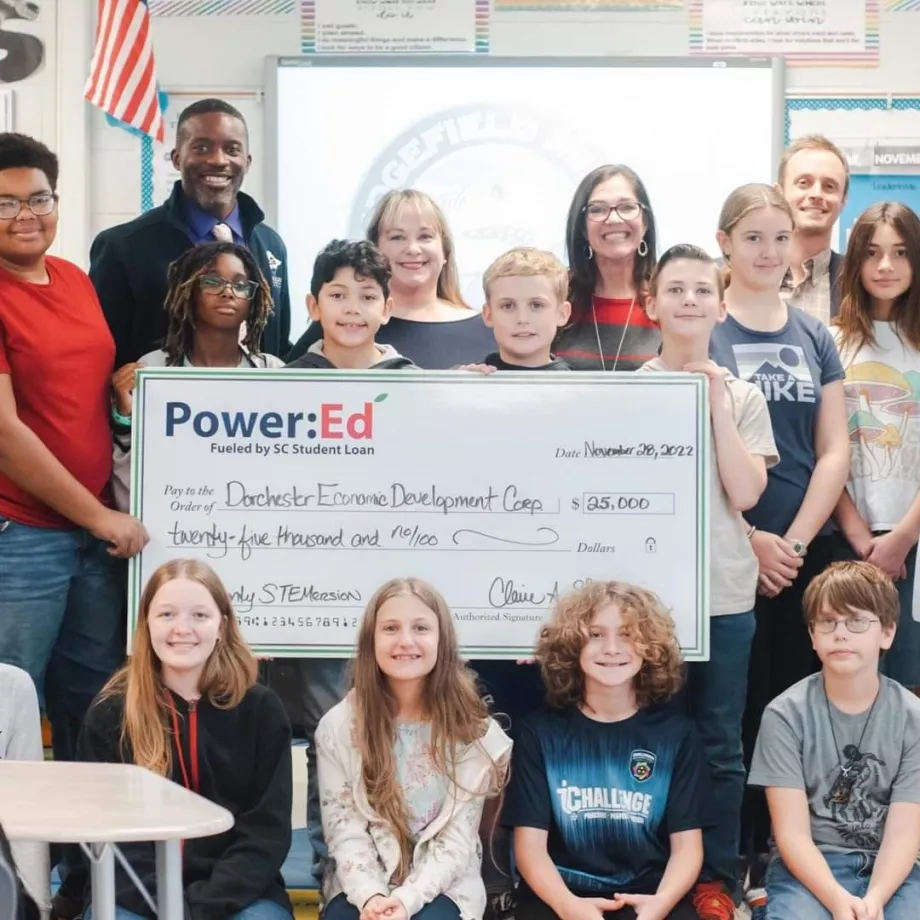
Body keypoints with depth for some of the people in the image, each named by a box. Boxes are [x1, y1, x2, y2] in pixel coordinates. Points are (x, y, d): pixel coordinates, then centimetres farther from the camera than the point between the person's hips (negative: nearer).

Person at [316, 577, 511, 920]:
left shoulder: (471, 728, -3)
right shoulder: (338, 725, 0)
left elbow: (457, 839, -6)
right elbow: (344, 830, -4)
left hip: (441, 886, -1)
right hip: (362, 886, 1)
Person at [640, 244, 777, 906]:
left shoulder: (744, 396, 6)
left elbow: (745, 493, -8)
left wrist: (717, 406, -10)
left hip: (725, 594, 1)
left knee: (719, 746, 8)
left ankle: (717, 878, 20)